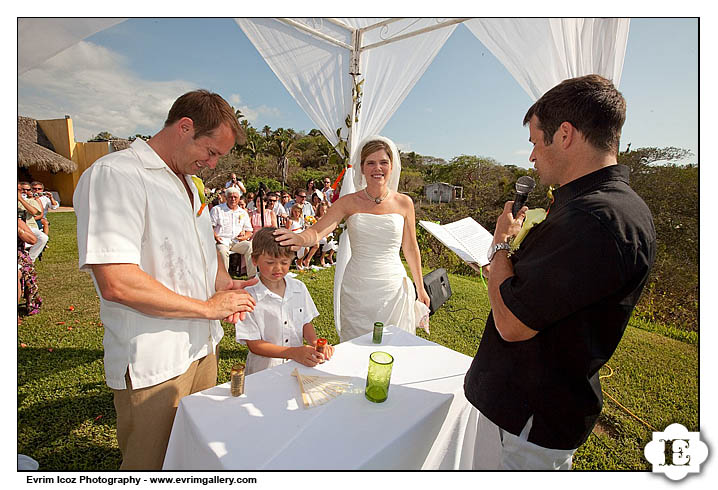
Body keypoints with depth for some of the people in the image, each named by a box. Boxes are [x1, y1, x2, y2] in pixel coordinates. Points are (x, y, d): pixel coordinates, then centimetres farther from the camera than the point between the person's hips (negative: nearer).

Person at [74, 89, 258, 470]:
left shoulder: (187, 181, 12)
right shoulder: (114, 175, -18)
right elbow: (116, 283, -27)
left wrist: (223, 282, 2)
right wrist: (208, 306, -18)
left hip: (202, 346, 8)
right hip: (152, 365, -8)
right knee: (151, 466, 13)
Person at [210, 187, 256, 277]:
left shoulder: (243, 213, 18)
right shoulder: (217, 209, 10)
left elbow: (249, 231, 19)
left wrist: (244, 236, -5)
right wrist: (215, 236, -14)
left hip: (237, 242, 3)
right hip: (222, 241, -2)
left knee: (251, 246, -26)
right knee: (222, 250, -36)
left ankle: (252, 276, -23)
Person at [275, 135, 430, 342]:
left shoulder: (404, 203, 0)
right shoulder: (348, 202, -3)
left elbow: (411, 248, 8)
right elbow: (317, 231, -15)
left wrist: (420, 288, 13)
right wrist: (300, 238, -38)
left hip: (394, 288, 1)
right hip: (356, 289, 0)